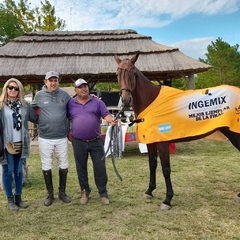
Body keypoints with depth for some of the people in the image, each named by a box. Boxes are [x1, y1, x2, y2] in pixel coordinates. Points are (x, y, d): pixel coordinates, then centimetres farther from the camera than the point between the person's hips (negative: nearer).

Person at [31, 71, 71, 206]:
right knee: (46, 167, 9)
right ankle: (50, 194, 25)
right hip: (45, 138, -1)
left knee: (64, 166, 11)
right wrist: (40, 121, 2)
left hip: (62, 138, 1)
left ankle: (62, 192, 29)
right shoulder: (39, 95, -1)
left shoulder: (64, 95, 1)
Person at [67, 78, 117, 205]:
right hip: (78, 142, 1)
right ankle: (84, 192, 28)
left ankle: (103, 193, 19)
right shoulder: (70, 104, 4)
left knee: (100, 168, 4)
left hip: (96, 141, -1)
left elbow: (106, 114, -6)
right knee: (81, 168, 11)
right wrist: (68, 133, 4)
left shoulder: (97, 102, 1)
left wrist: (111, 120, -28)